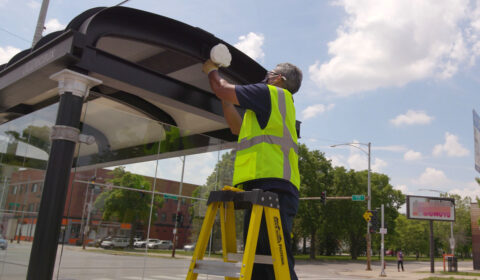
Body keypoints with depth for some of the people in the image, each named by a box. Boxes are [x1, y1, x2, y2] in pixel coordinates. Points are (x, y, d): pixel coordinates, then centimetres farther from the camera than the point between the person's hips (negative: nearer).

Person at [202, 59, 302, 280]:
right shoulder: (271, 109, 32)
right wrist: (224, 96, 40)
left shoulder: (273, 94, 5)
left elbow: (221, 90, 8)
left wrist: (211, 71, 29)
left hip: (271, 186, -10)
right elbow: (237, 127, 37)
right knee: (258, 262, 9)